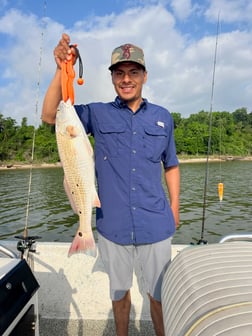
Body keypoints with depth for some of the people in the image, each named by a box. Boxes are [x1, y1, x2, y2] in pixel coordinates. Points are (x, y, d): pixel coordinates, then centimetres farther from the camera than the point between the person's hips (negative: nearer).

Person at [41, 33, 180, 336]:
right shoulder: (98, 114, -1)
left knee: (160, 294, 17)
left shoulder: (162, 117, 4)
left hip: (156, 225, 1)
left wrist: (175, 206, 5)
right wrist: (62, 70, -21)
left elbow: (171, 165, 11)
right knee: (119, 291, 21)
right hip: (113, 225, 0)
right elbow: (50, 116, -11)